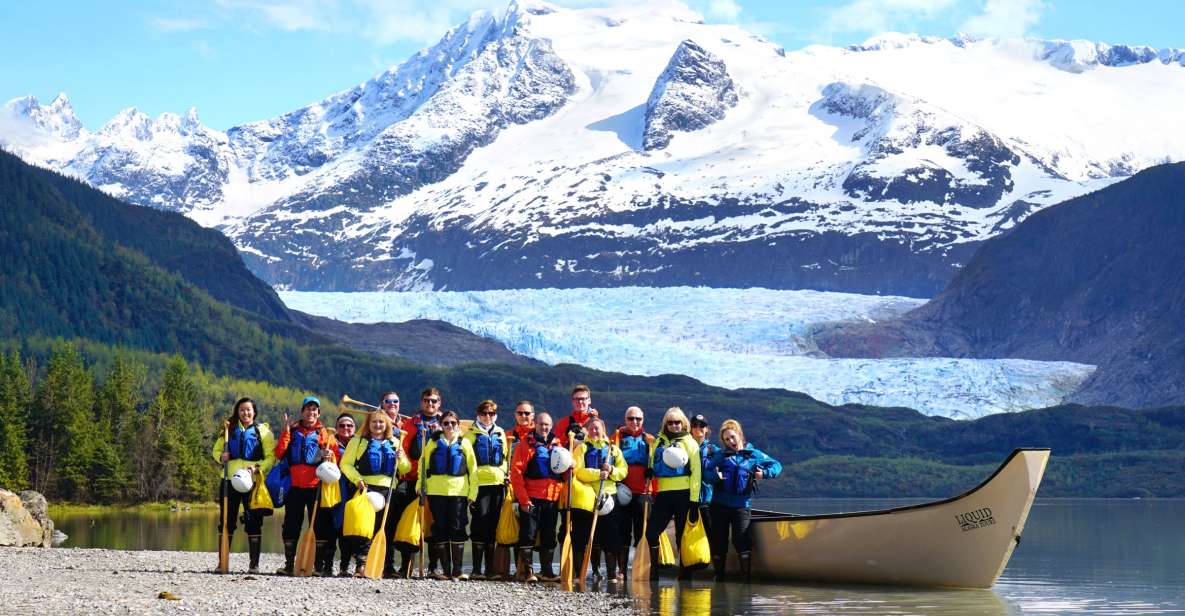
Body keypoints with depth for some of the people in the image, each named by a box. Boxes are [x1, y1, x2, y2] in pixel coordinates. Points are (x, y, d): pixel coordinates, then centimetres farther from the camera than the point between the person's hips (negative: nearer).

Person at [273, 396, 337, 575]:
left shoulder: (324, 433, 9)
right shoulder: (292, 431, 12)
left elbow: (337, 456, 6)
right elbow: (279, 454, 0)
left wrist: (330, 455, -17)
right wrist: (286, 431, -7)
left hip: (315, 485, -1)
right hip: (295, 485, 1)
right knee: (291, 525, 2)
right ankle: (289, 564, 8)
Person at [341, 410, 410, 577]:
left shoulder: (395, 443, 17)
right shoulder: (358, 441, 8)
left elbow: (405, 469, 16)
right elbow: (346, 463, 2)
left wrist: (401, 459, -6)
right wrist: (357, 479, -13)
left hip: (387, 489, 3)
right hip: (366, 488, -3)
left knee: (387, 529, 5)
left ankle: (387, 567, 11)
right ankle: (361, 563, -13)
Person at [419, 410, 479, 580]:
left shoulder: (464, 444, 9)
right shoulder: (433, 442, 9)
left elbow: (472, 470, 9)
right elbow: (423, 465, 11)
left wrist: (472, 493, 2)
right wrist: (421, 487, 1)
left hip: (459, 491, -1)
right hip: (436, 491, 1)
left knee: (458, 530, -4)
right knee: (440, 531, 2)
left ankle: (457, 571, 1)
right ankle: (445, 570, 8)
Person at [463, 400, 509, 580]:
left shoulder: (500, 434, 17)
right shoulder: (471, 433, 3)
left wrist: (505, 474, 10)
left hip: (498, 483, 4)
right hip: (480, 483, -4)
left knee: (493, 525, 7)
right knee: (480, 523, -9)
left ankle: (490, 568, 11)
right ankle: (476, 569, -7)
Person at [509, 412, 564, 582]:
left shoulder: (557, 445, 13)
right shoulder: (526, 445, -2)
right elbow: (516, 473, -8)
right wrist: (523, 499, -13)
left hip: (553, 499, 5)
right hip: (531, 499, -5)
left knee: (549, 537, 9)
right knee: (528, 535, -3)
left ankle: (547, 571, 16)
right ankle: (527, 570, 2)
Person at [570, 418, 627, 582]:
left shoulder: (613, 449, 16)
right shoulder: (582, 448, 8)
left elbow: (623, 470, 8)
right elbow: (578, 471, -5)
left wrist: (612, 470, -12)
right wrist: (598, 473, -18)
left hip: (609, 496, 2)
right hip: (587, 498, -2)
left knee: (611, 537, -3)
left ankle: (612, 573, 2)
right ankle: (595, 571, 6)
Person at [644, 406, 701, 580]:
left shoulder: (689, 442, 3)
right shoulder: (659, 442, 13)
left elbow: (695, 472, -2)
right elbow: (652, 467, 21)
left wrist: (694, 501, -8)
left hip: (683, 494, -3)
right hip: (662, 494, 4)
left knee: (681, 535, 2)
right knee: (651, 531, -3)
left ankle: (685, 572, 11)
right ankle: (654, 570, 7)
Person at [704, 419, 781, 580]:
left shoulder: (753, 454, 6)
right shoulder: (720, 455, 6)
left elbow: (776, 465, 8)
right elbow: (706, 472, -2)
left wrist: (764, 473, -9)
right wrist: (715, 476, -23)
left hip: (741, 505, -2)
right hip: (720, 505, 2)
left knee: (741, 540, -14)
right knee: (718, 542, 5)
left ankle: (746, 574, -3)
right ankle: (719, 576, 20)